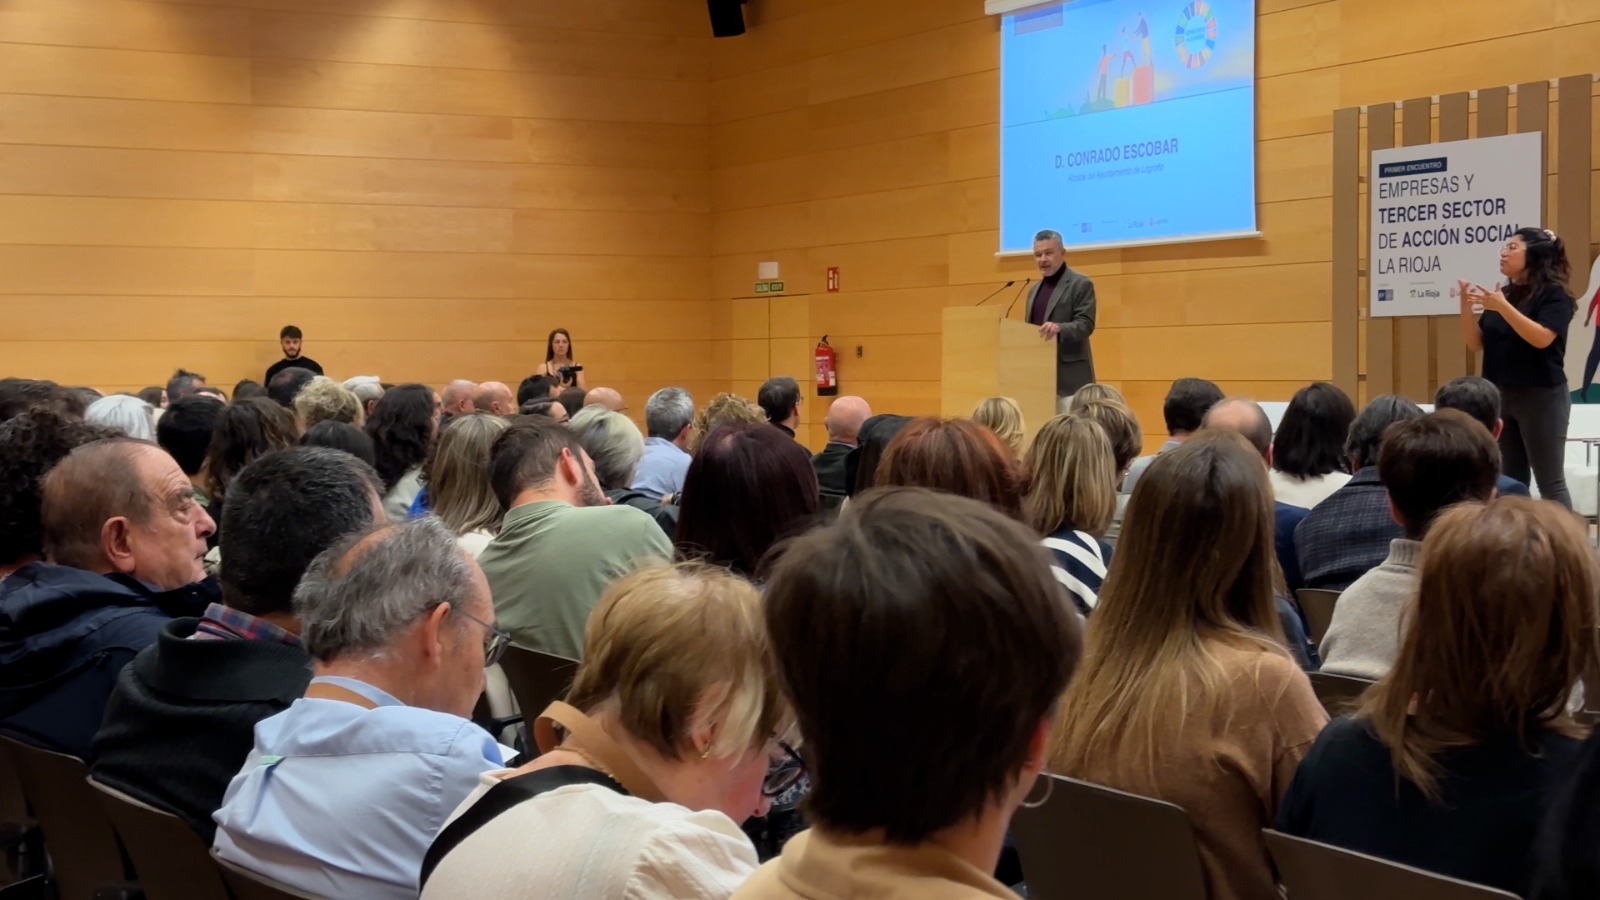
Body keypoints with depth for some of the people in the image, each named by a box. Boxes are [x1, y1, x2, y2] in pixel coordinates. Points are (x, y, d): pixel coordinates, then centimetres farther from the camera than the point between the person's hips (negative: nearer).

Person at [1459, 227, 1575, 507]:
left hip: (1541, 396, -7)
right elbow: (1476, 343, 8)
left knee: (1550, 483, -5)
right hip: (1501, 395, 7)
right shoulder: (1504, 293, 10)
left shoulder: (1554, 294, -7)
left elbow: (1541, 338, -22)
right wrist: (1466, 303, -6)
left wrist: (1503, 307, -28)